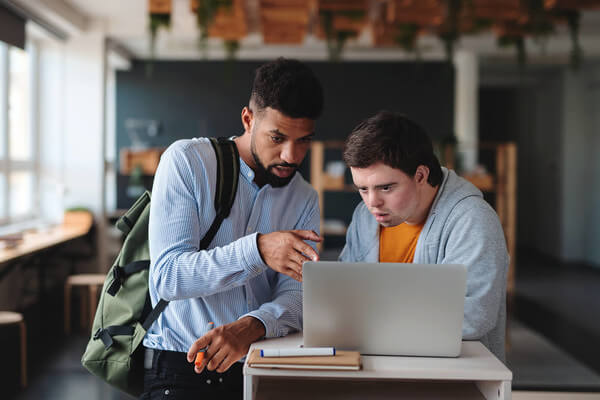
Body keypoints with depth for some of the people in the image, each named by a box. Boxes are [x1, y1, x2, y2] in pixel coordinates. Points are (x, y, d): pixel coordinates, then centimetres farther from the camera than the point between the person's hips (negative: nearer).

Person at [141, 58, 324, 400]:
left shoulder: (305, 200, 10)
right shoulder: (187, 161, -3)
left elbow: (296, 296, -2)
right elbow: (167, 278, -13)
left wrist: (250, 327, -25)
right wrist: (258, 250, -27)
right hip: (180, 369, -4)